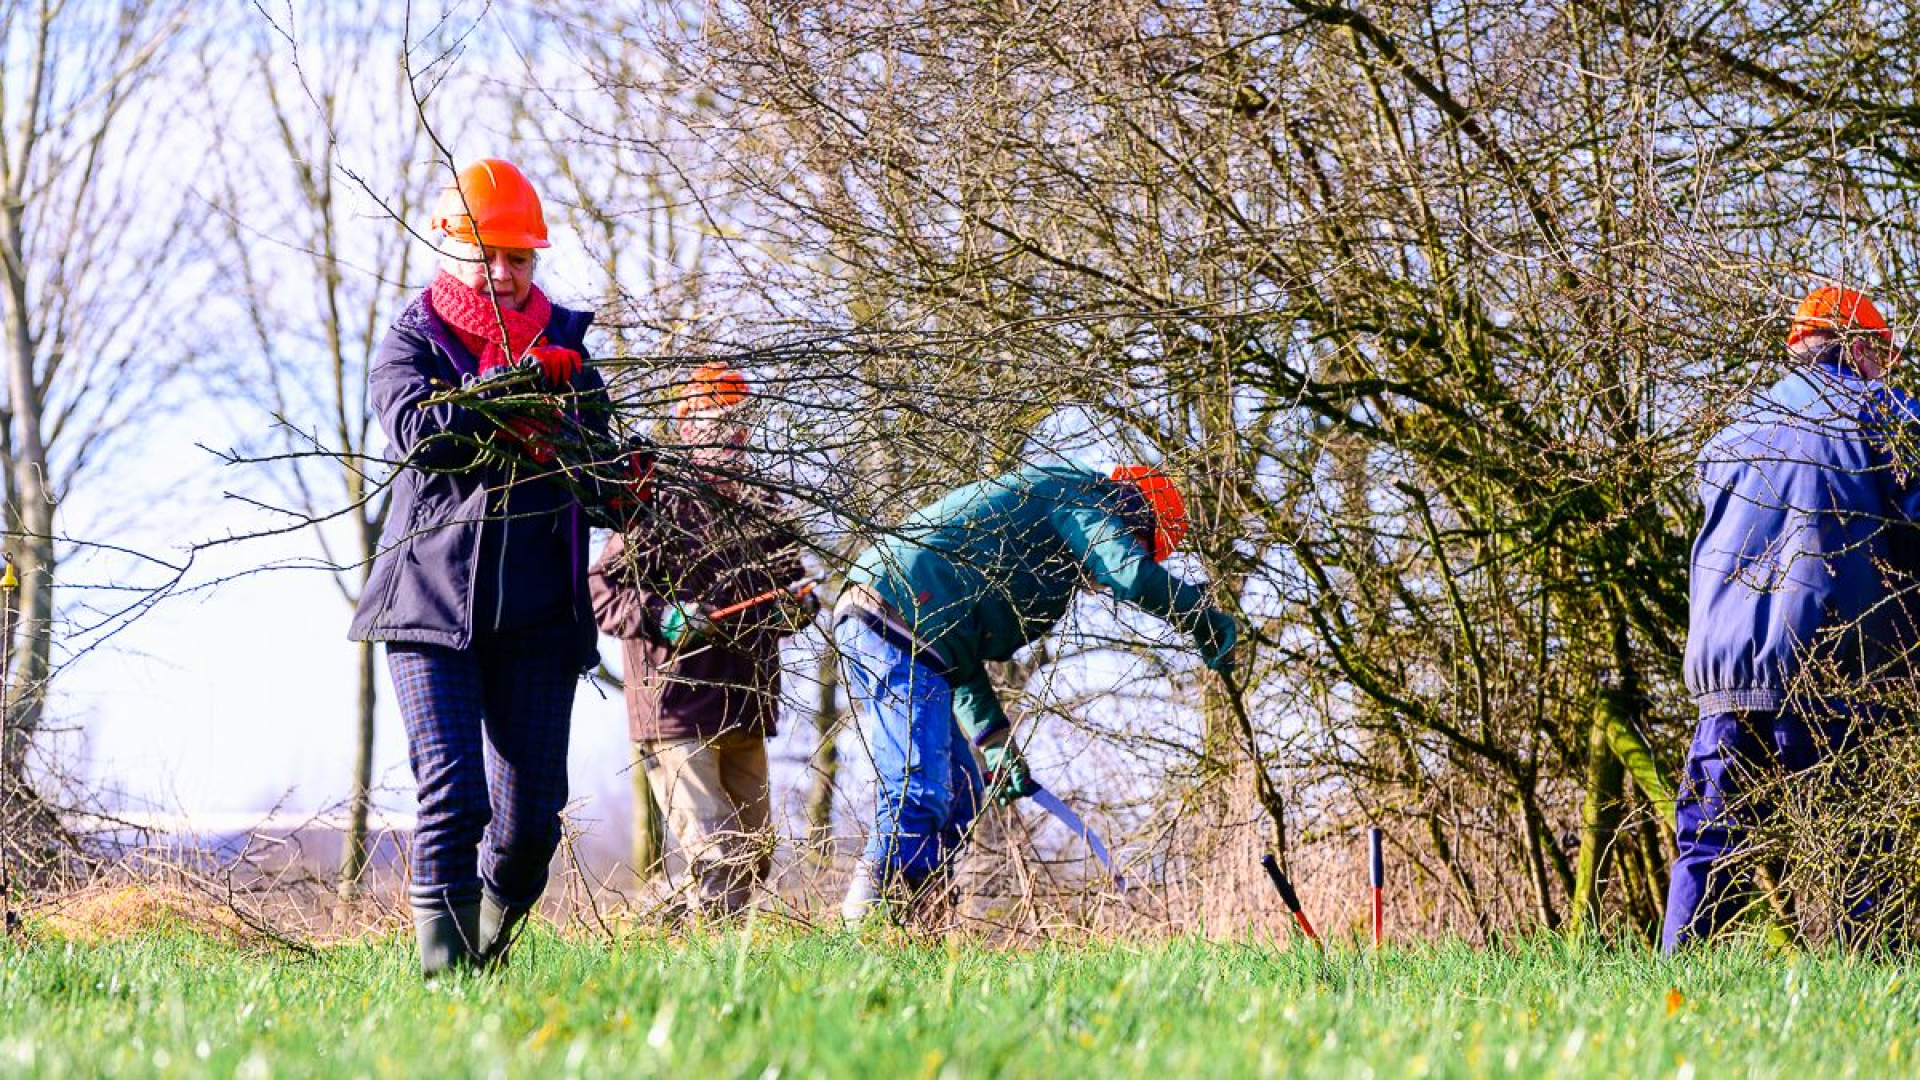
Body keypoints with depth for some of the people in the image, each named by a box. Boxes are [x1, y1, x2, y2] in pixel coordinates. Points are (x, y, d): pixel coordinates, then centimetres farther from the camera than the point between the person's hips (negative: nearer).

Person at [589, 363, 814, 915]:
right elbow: (601, 588, -10)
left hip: (746, 716, 8)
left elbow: (787, 580, 27)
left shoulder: (764, 510, 14)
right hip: (676, 714, -8)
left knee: (754, 856, 12)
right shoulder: (660, 508, -7)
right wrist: (664, 618, -24)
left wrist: (797, 605, 4)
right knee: (716, 857, -14)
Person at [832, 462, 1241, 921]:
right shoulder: (1080, 497, 5)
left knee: (961, 794, 16)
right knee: (918, 796, -15)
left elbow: (961, 654, 32)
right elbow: (1134, 576, -16)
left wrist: (996, 741, 27)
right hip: (900, 627, -10)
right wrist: (1207, 618, 0)